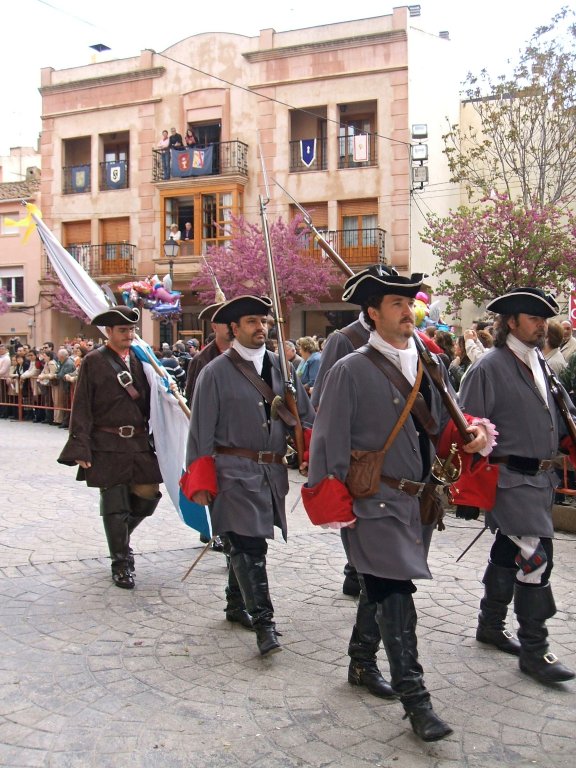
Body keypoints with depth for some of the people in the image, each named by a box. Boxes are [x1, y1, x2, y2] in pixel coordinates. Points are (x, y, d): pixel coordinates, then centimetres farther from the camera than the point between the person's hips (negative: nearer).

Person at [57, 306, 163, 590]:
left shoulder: (139, 360, 10)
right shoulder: (93, 362, -3)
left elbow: (148, 402, 13)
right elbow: (81, 408, -5)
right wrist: (81, 449, -10)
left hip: (139, 443, 4)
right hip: (107, 446, -4)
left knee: (148, 497, 4)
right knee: (115, 505, 2)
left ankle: (120, 537, 33)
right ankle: (120, 563, 17)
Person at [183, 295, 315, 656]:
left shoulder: (280, 366, 8)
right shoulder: (216, 372, -5)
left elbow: (305, 416, 11)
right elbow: (201, 431, -4)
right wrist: (200, 482, -8)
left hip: (273, 471, 5)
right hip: (235, 471, -5)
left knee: (247, 543, 17)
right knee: (249, 545, -9)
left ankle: (237, 603, 36)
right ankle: (263, 622, -3)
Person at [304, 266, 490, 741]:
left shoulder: (431, 368, 10)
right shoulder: (351, 371, -8)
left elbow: (443, 427, 18)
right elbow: (329, 441, -8)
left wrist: (471, 433, -4)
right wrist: (336, 502, -10)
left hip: (421, 502, 6)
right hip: (377, 504, -6)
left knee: (383, 592, 20)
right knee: (394, 596, -7)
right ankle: (414, 697, 2)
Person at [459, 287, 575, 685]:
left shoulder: (539, 366, 12)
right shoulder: (490, 368, -12)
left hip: (541, 478, 8)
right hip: (511, 478, -8)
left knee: (510, 552, 18)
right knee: (536, 557, -9)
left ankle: (491, 625, 33)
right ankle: (534, 649, 3)